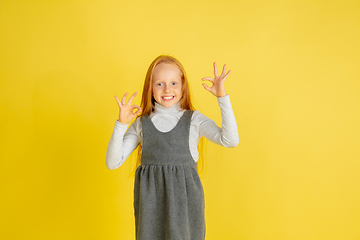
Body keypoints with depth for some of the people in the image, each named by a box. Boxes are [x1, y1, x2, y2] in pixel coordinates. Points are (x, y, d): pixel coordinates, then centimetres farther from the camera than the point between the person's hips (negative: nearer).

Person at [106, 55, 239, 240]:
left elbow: (230, 140, -14)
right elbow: (113, 163, 1)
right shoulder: (140, 124, 6)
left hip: (185, 198, -1)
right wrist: (121, 124, -10)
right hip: (151, 202, 1)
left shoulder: (194, 120, 2)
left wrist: (222, 96, -16)